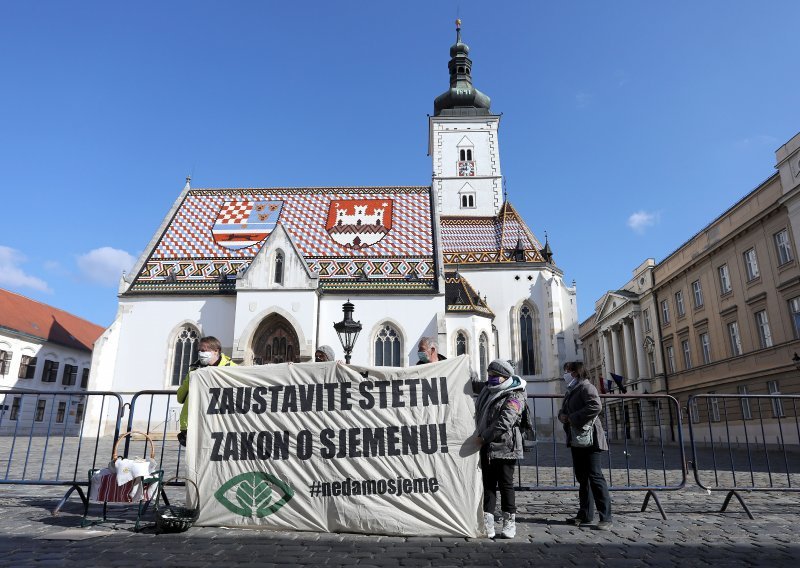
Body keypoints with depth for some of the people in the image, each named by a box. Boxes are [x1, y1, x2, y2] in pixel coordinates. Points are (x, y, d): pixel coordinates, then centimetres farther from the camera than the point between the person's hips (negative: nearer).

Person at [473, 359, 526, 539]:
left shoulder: (514, 396, -11)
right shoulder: (487, 389, 12)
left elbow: (504, 422, -22)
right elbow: (472, 385, 33)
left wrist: (484, 436, -18)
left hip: (505, 447, -7)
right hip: (487, 446, 7)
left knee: (505, 484, 3)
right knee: (488, 484, 8)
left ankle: (509, 523, 17)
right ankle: (488, 524, 13)